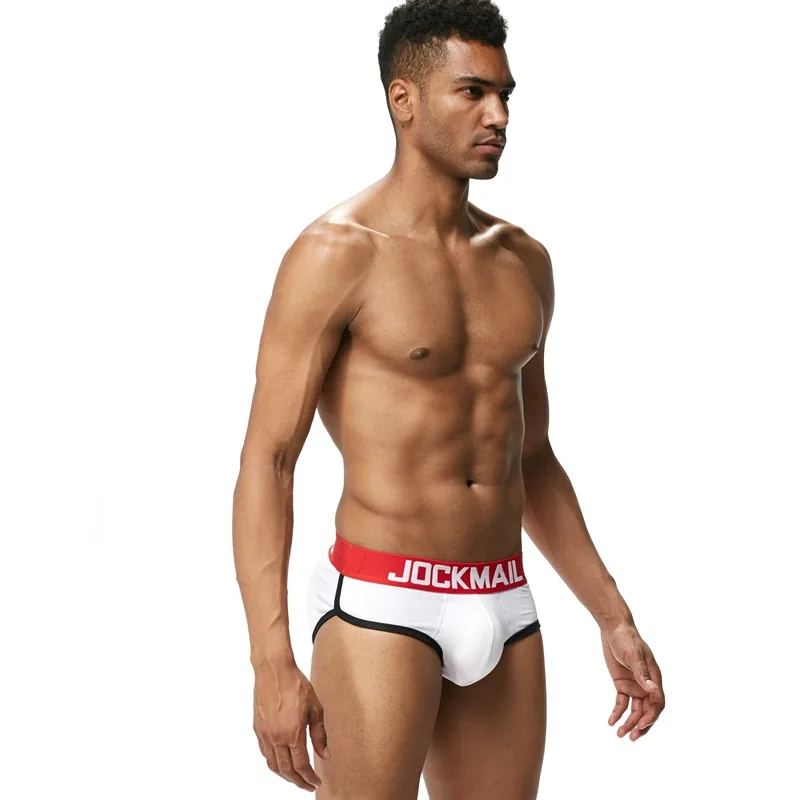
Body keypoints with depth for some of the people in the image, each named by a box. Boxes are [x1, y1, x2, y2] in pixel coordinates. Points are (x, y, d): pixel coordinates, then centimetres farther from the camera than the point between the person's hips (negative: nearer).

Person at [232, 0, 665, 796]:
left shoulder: (523, 261, 11)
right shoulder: (335, 253, -10)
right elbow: (265, 462, -13)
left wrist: (614, 619, 15)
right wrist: (271, 664, -22)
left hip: (502, 611, 7)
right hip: (378, 606, -6)